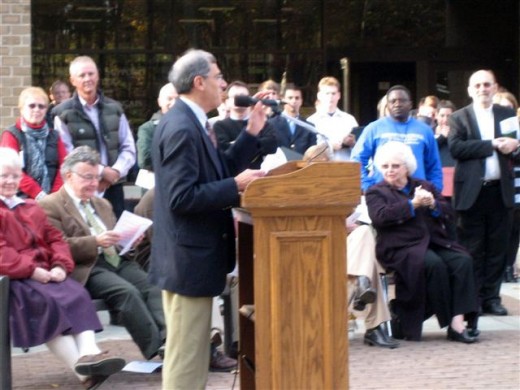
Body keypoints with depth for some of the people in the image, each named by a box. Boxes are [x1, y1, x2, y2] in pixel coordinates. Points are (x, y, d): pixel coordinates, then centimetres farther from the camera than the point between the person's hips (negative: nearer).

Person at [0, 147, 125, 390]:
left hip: (43, 273, 7)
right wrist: (33, 271, -20)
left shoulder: (31, 208, 27)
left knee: (77, 294, -23)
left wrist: (61, 265, -5)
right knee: (48, 302, -32)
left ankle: (88, 353, -44)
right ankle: (82, 370, -41)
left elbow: (55, 238, 18)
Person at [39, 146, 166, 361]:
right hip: (87, 268, -7)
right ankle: (157, 349, -35)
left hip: (117, 260, 7)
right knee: (127, 291, -33)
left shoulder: (102, 204, 28)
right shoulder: (50, 206, 3)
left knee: (153, 286, -24)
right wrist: (96, 242, -20)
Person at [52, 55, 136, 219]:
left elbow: (128, 148, 10)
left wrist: (115, 172, -9)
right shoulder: (63, 114, -4)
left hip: (113, 187, 4)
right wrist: (102, 171, -14)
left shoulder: (114, 109, 12)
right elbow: (67, 156, -11)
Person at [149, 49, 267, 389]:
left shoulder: (194, 123, 13)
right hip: (189, 257, -11)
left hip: (197, 254, 11)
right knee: (185, 356, -3)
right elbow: (183, 197, -25)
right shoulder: (181, 128, -20)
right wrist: (236, 186, -21)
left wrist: (252, 132, 9)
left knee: (194, 354, 18)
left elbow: (221, 172, 13)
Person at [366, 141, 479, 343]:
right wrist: (413, 204, -13)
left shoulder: (426, 187, 23)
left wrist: (433, 204, -7)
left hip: (434, 242, 4)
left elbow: (449, 215, 14)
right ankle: (451, 323, -26)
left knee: (463, 260, -25)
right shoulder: (376, 192, 11)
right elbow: (380, 217, -10)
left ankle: (459, 319, -32)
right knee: (434, 264, -33)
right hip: (401, 248, -4)